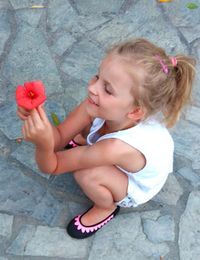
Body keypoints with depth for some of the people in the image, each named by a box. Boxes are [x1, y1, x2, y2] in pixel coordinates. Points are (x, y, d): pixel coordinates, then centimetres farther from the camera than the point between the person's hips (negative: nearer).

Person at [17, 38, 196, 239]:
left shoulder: (116, 148, -47)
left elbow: (52, 167, -37)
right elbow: (60, 137, -26)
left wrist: (43, 145, -60)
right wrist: (36, 117, -47)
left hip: (136, 189, -5)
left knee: (87, 175, -31)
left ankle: (106, 208, 4)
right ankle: (87, 143, 29)